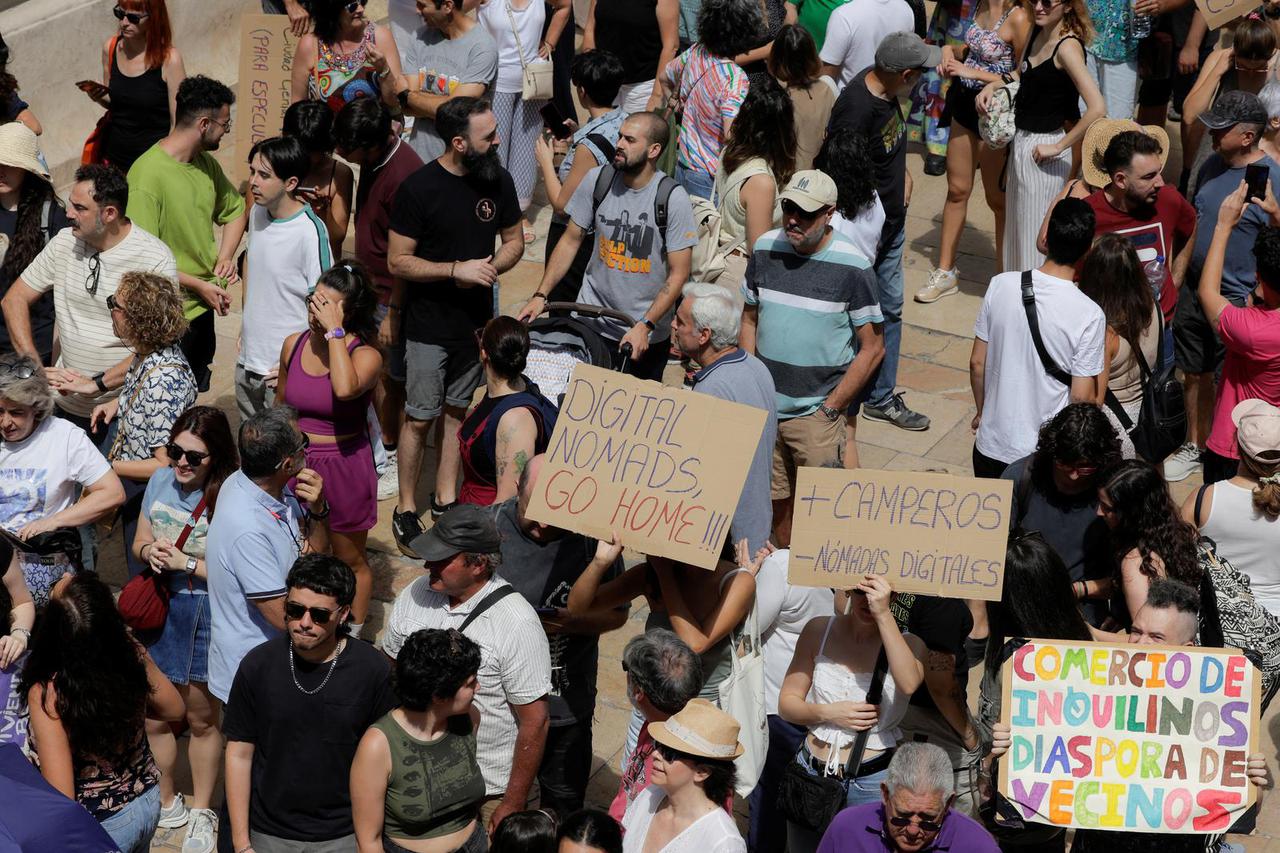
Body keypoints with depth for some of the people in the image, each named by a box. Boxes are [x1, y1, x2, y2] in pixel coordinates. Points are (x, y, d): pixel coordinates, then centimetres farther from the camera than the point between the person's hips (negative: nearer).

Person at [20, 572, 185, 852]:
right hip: (148, 804, 5)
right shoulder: (131, 654, -18)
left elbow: (60, 797, -29)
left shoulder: (47, 694, -32)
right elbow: (174, 708, 2)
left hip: (101, 826, -5)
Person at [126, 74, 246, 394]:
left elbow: (234, 210, 20)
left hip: (204, 308, 8)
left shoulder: (206, 163, 2)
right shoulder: (148, 176, -23)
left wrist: (225, 256, 2)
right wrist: (199, 285, -18)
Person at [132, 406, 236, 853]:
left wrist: (186, 564, -21)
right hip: (157, 610, 5)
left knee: (202, 719, 14)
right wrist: (149, 551, -11)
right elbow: (140, 542, 11)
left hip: (203, 616, -5)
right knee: (154, 716, 14)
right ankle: (166, 802, 36)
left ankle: (201, 813, 32)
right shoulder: (161, 481, -2)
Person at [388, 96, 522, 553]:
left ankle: (446, 498, 28)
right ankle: (406, 509, 14)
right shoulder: (419, 188, -17)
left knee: (457, 411, 15)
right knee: (420, 417, 2)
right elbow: (398, 261, -14)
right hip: (428, 324, -4)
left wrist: (490, 267, -12)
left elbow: (514, 240, 9)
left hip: (475, 320, 4)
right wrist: (457, 269, -23)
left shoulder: (498, 181, -3)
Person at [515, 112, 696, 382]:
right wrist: (540, 295, -3)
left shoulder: (673, 199, -15)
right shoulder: (597, 180, -4)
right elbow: (571, 240, 5)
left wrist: (645, 325, -22)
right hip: (590, 323, 3)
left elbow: (678, 274, -13)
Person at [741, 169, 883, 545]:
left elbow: (873, 348, -8)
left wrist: (830, 409, -10)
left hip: (818, 414, -4)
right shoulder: (766, 249, 0)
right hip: (764, 409, 4)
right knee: (777, 501, 13)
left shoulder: (852, 268, -13)